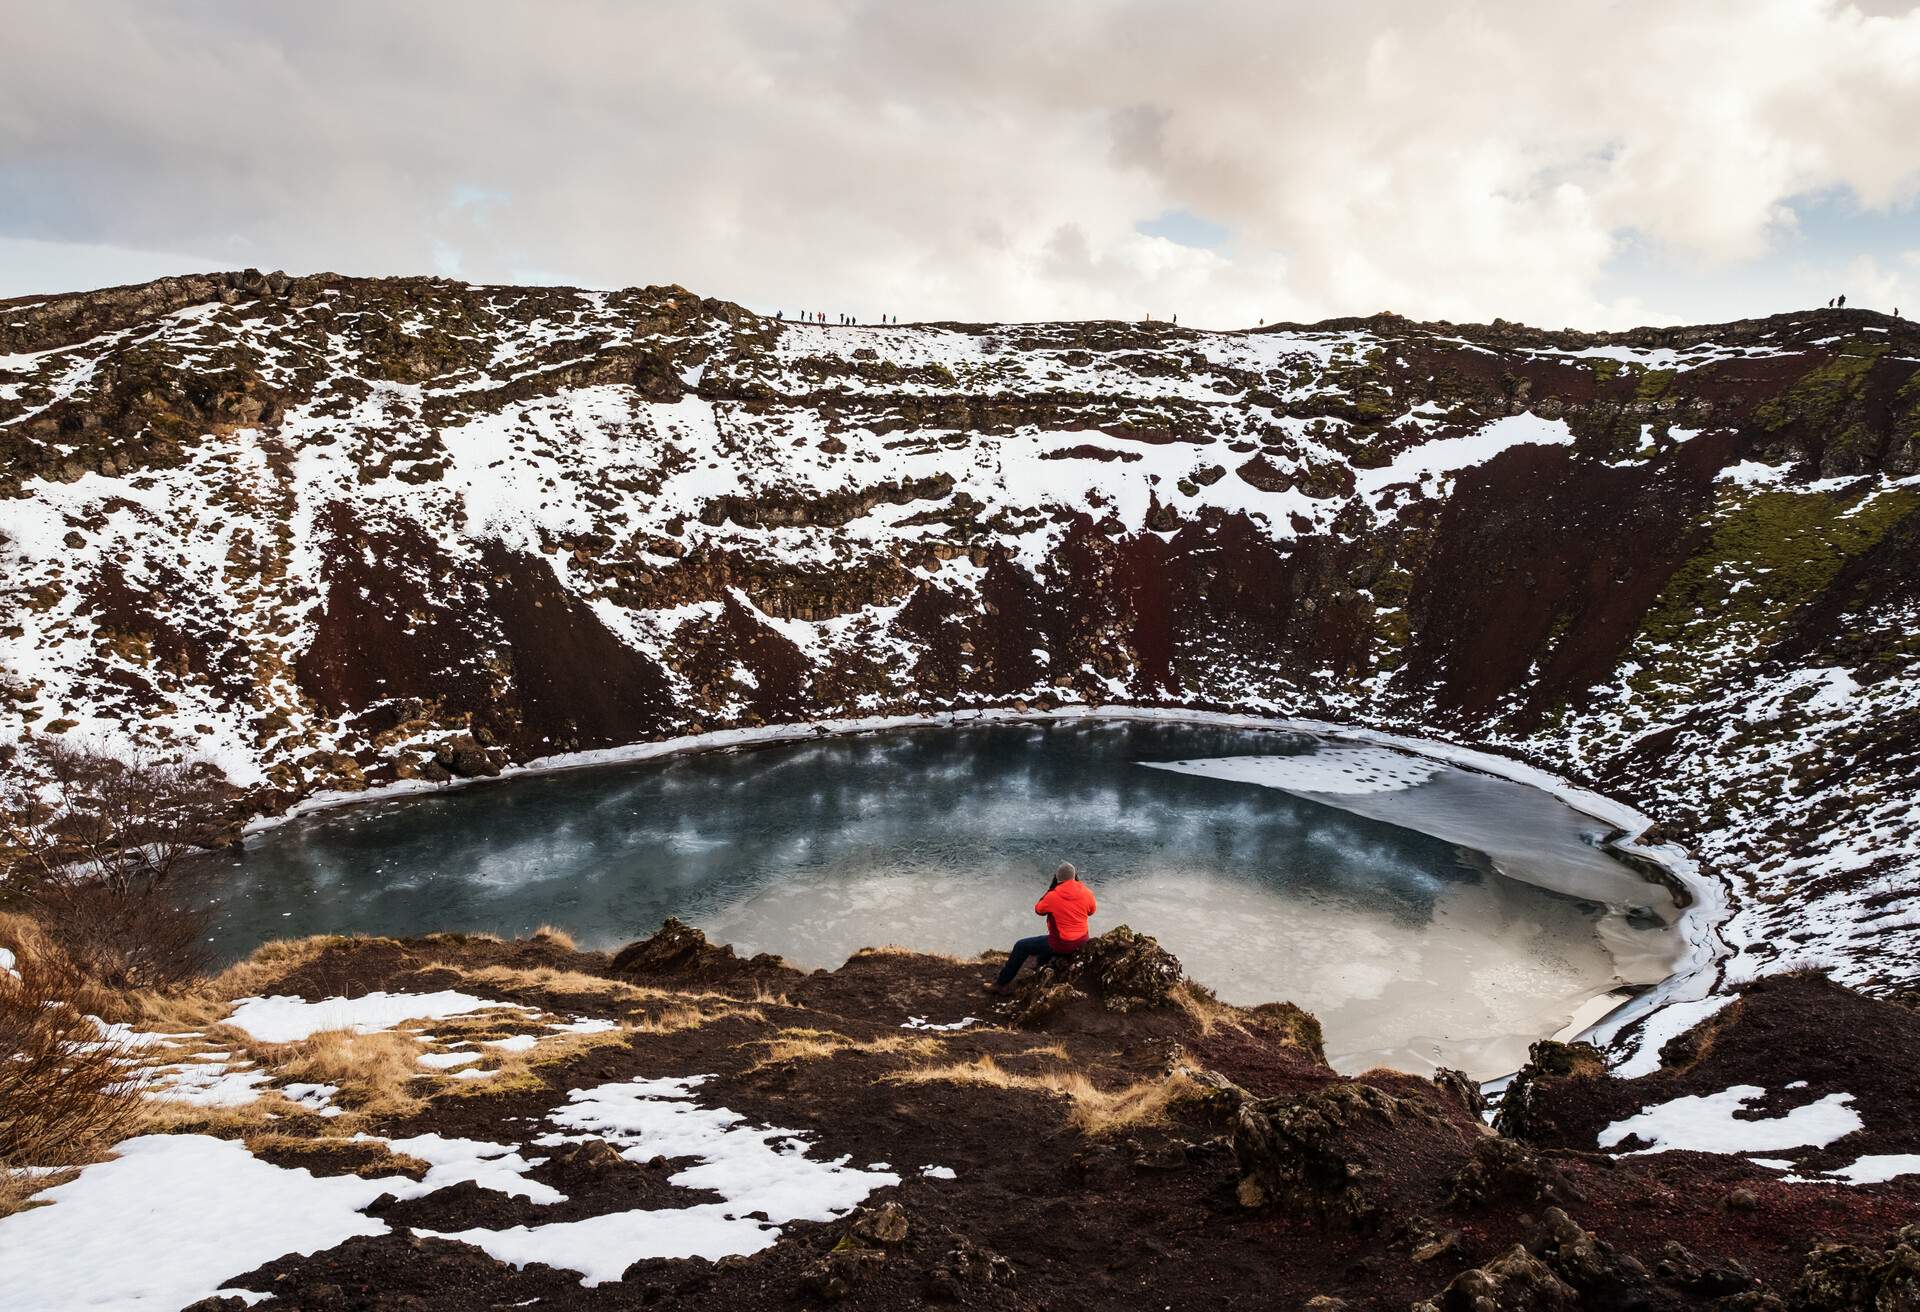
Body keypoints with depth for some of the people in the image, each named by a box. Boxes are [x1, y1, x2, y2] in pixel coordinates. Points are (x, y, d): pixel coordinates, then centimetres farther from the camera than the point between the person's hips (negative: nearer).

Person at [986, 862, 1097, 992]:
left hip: (1062, 945, -5)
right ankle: (1041, 962, 58)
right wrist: (1078, 883, 9)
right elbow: (1092, 910, 12)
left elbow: (1038, 910, 0)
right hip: (1082, 942, 5)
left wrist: (1051, 887, 0)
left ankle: (1001, 984, 15)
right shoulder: (1087, 893, -10)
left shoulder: (1053, 896, -19)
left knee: (1020, 946, 10)